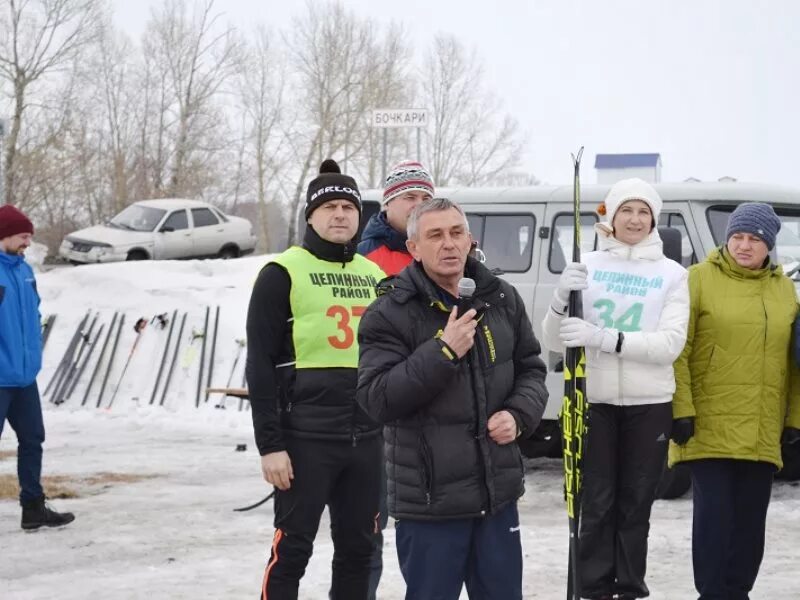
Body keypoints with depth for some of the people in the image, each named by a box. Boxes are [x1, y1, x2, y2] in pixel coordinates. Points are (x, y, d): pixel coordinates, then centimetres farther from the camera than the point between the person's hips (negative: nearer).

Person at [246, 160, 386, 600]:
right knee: (292, 549, -2)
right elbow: (260, 366, -7)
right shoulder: (283, 273, -4)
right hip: (306, 438, -5)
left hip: (366, 438, 6)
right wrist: (270, 444, -13)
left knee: (358, 549, 11)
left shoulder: (375, 276, 13)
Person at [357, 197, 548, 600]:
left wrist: (519, 415, -3)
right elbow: (376, 399, -17)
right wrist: (443, 350, -22)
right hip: (429, 498, -5)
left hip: (498, 491, 5)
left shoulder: (502, 299, 7)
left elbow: (531, 369, 17)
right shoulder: (389, 313, -9)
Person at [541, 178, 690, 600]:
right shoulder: (587, 266, 3)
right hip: (593, 400, 0)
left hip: (649, 404, 0)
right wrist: (561, 300, -19)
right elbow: (553, 342, 2)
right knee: (596, 504, 0)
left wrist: (604, 338, -23)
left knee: (635, 504, 7)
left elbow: (671, 343, -11)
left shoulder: (671, 273, 2)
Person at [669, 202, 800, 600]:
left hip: (762, 432, 4)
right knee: (714, 514, -6)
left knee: (751, 519, 9)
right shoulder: (700, 279, -3)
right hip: (710, 428, -4)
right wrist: (680, 410, -12)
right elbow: (676, 351, -7)